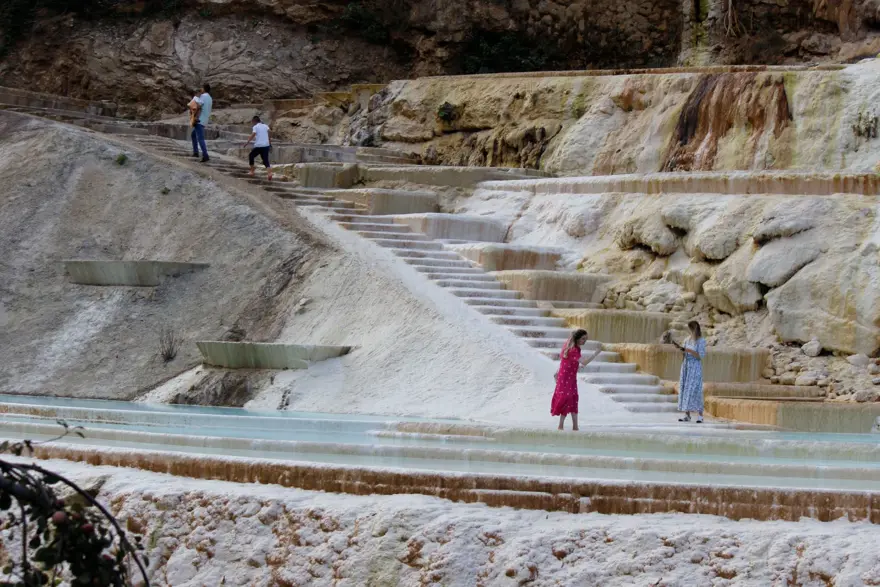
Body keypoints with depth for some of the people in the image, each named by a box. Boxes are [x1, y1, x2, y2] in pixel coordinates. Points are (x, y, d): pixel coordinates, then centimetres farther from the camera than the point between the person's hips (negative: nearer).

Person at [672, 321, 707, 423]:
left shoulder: (701, 341, -5)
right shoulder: (687, 340, 11)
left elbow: (701, 356, -11)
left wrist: (689, 350, -17)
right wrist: (679, 348, -1)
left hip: (695, 368, -6)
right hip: (686, 366, 6)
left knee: (695, 391, -10)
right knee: (685, 390, 2)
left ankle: (700, 416, -9)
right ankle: (687, 415, 5)